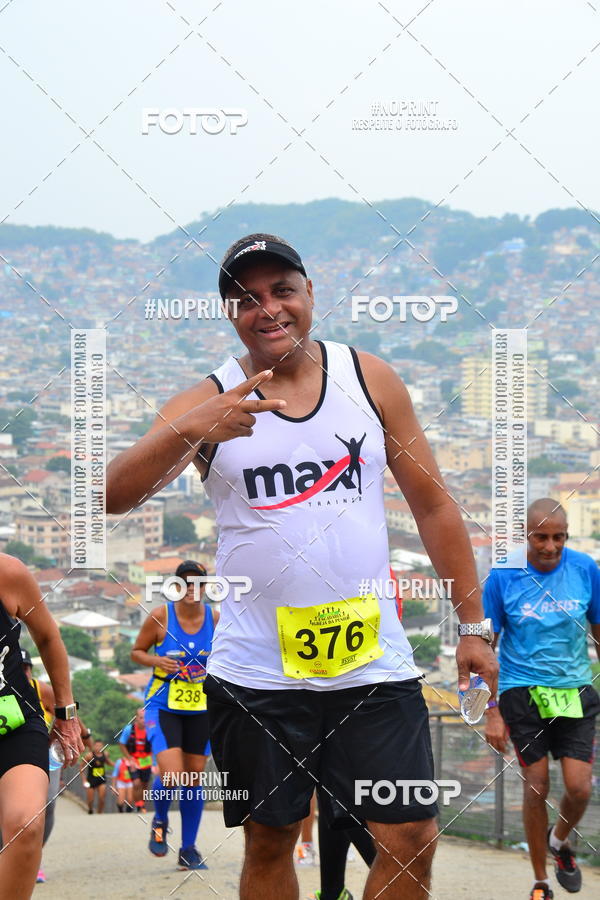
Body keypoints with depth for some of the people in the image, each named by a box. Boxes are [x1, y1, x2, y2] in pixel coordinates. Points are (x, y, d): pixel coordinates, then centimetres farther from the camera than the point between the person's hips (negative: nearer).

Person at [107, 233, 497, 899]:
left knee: (412, 840, -3)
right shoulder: (207, 403, -1)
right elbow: (113, 495, -16)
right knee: (269, 842, 9)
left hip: (373, 662, 1)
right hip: (256, 667, -1)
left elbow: (433, 505, 10)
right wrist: (188, 431, -34)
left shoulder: (370, 380, 5)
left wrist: (473, 625, 7)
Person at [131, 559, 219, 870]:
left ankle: (188, 849, 19)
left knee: (195, 776, 7)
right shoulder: (160, 616, -9)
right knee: (172, 774, -18)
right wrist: (157, 661, -18)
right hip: (163, 705, -3)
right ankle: (160, 821, 16)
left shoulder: (215, 618, -2)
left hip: (201, 708, 3)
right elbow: (137, 651, 2)